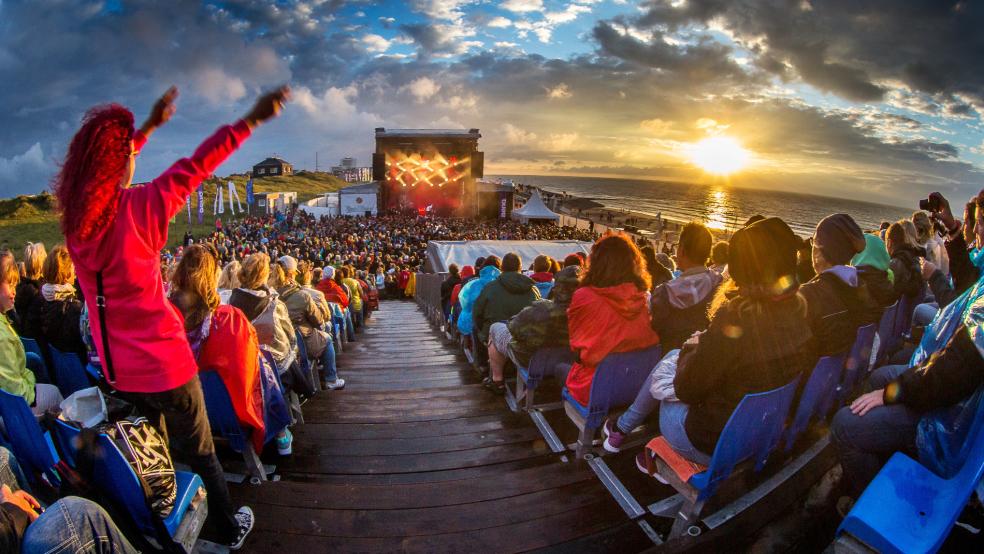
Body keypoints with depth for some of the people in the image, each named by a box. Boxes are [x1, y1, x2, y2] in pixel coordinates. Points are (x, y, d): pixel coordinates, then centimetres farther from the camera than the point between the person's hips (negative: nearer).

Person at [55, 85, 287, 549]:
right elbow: (195, 167, -17)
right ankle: (228, 531, 30)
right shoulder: (137, 207, -20)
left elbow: (106, 164, 14)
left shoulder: (75, 214, -3)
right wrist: (252, 120, -11)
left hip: (116, 367, 6)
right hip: (161, 363, -6)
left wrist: (149, 126, 25)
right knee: (200, 454, 12)